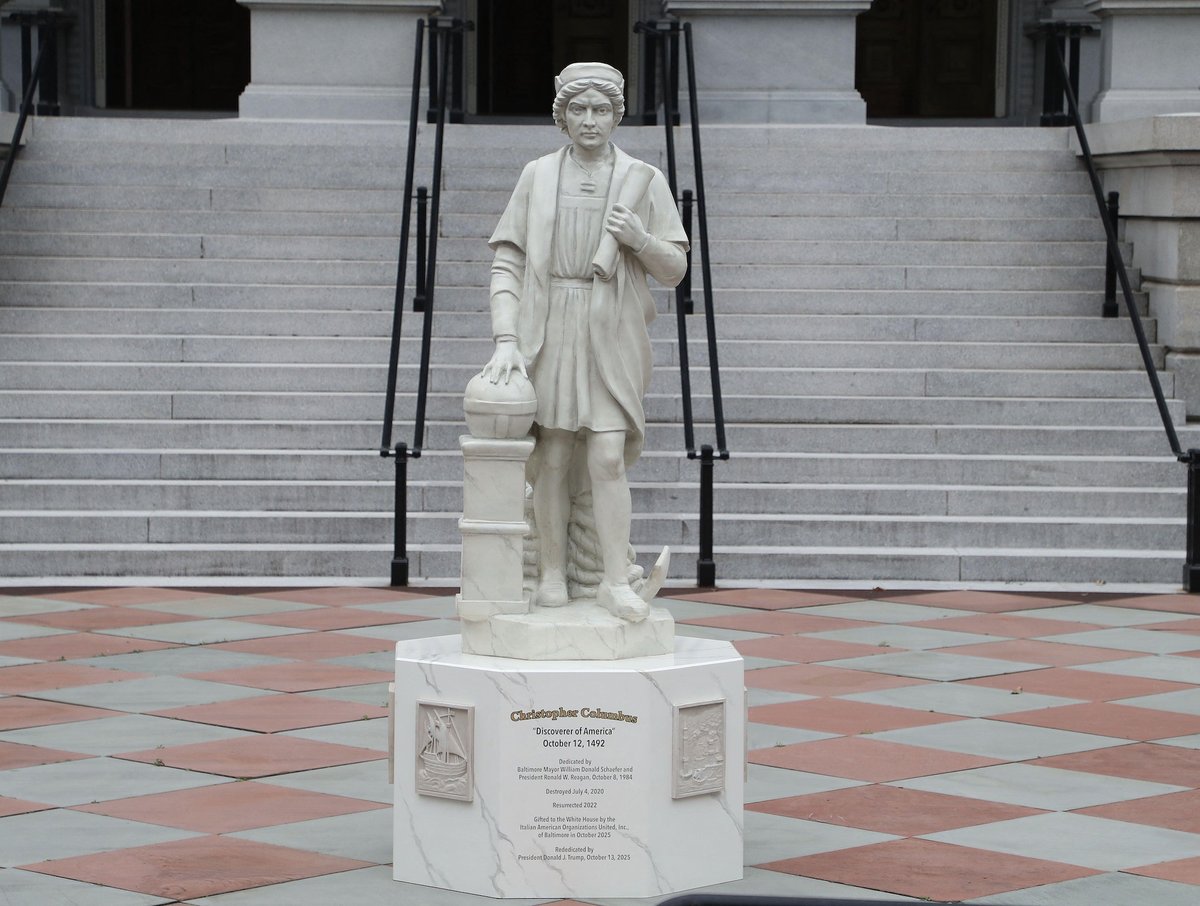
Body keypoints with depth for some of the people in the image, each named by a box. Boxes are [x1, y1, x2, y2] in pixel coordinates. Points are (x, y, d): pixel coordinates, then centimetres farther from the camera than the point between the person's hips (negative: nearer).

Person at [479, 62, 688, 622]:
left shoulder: (644, 182, 7)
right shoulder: (537, 177, 9)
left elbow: (676, 271, 8)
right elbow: (507, 263, 4)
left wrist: (640, 240, -12)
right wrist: (505, 339, -8)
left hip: (610, 334, -1)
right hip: (546, 332, 1)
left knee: (608, 459, -10)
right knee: (551, 459, -1)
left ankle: (615, 581, -7)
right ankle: (551, 576, 7)